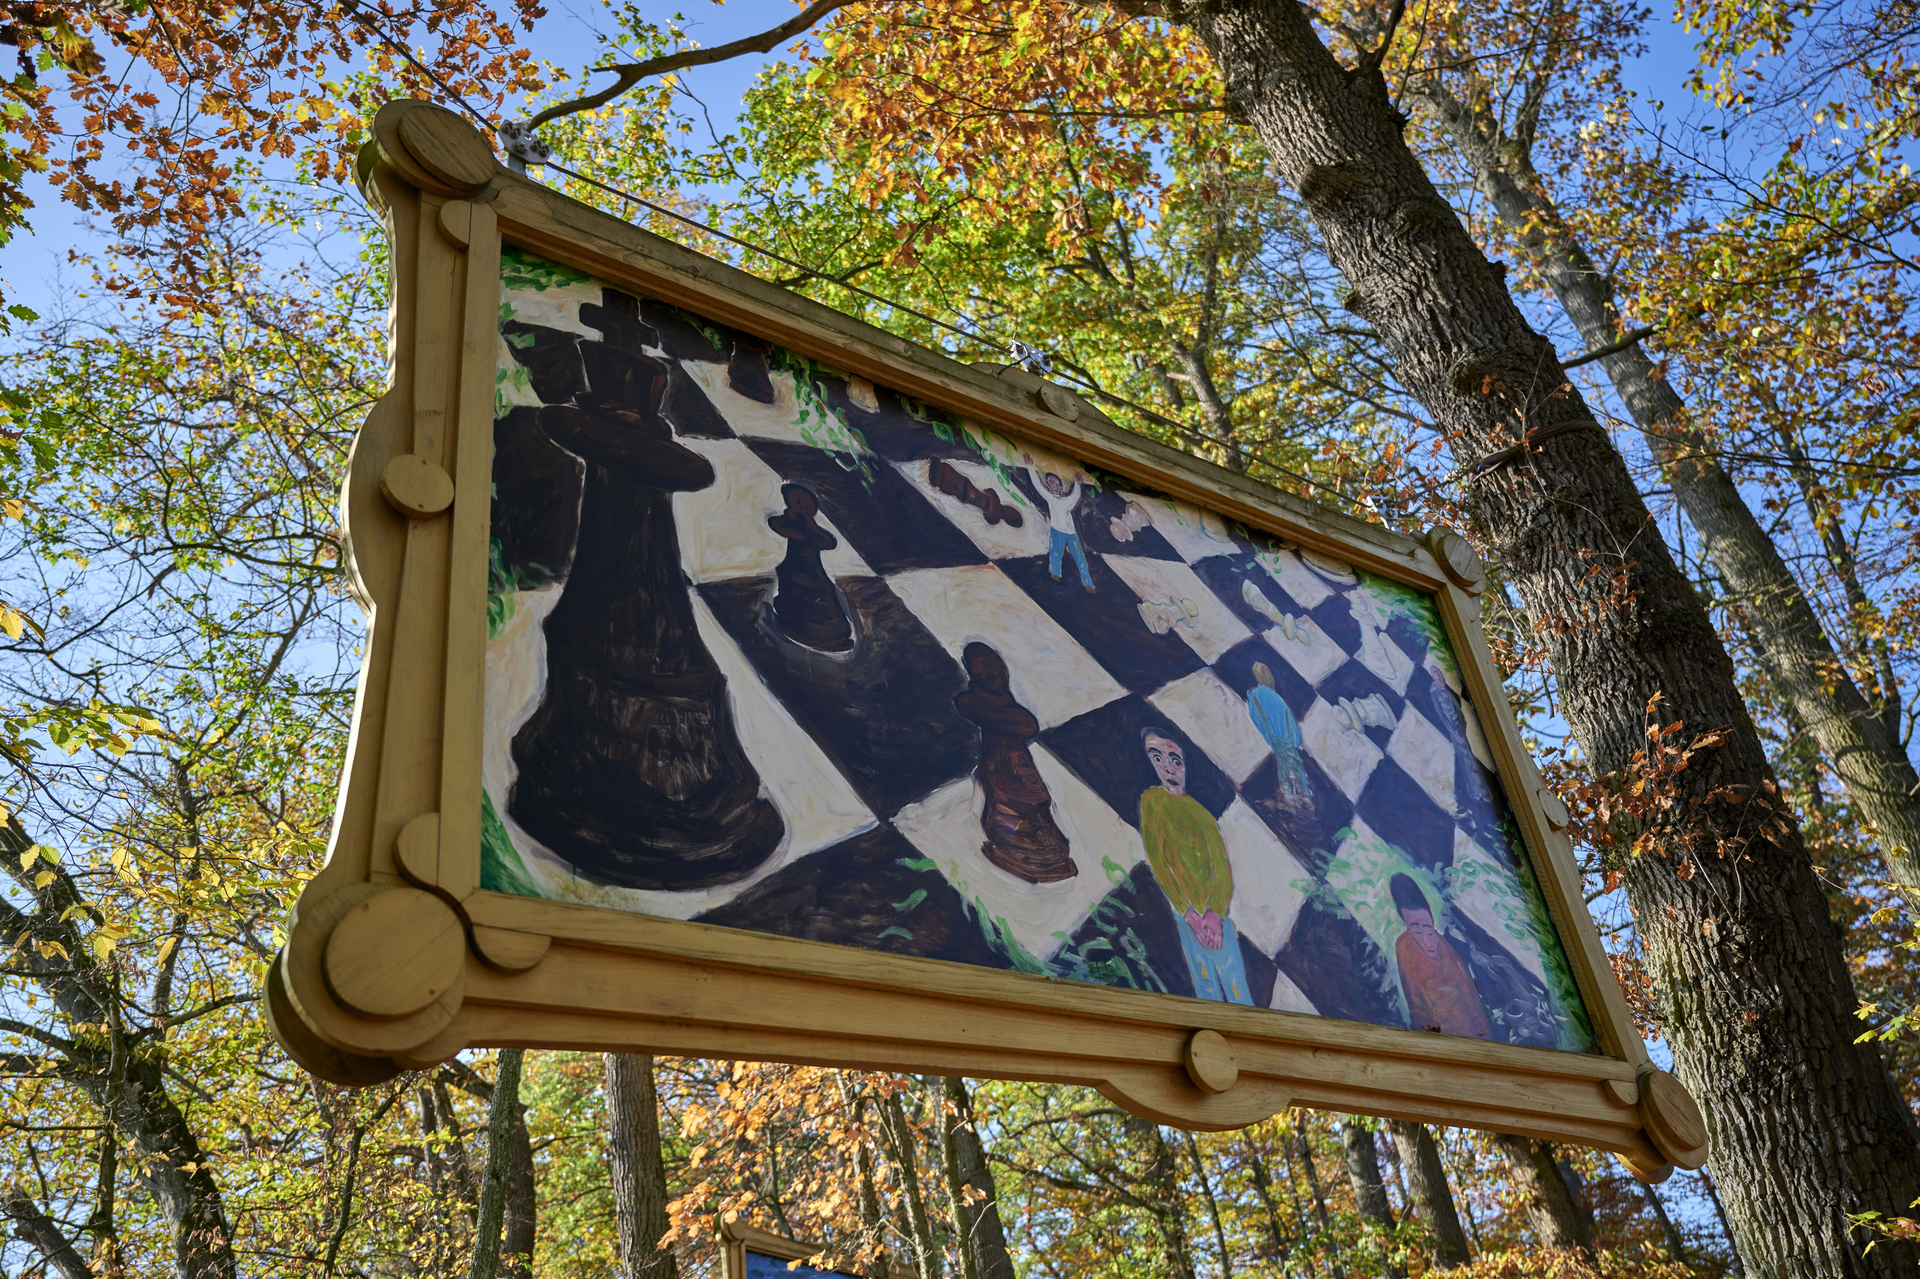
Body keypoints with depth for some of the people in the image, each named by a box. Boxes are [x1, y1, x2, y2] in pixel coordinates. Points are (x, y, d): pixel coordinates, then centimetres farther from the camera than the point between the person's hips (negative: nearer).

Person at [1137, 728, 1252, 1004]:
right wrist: (1192, 916, -10)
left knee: (1237, 988, -2)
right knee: (1204, 984, -1)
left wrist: (1214, 912, -14)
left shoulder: (1200, 809, 5)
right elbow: (1157, 862, -4)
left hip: (1216, 911, 1)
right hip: (1185, 912, -1)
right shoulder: (1151, 800, 1)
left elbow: (1222, 865, 0)